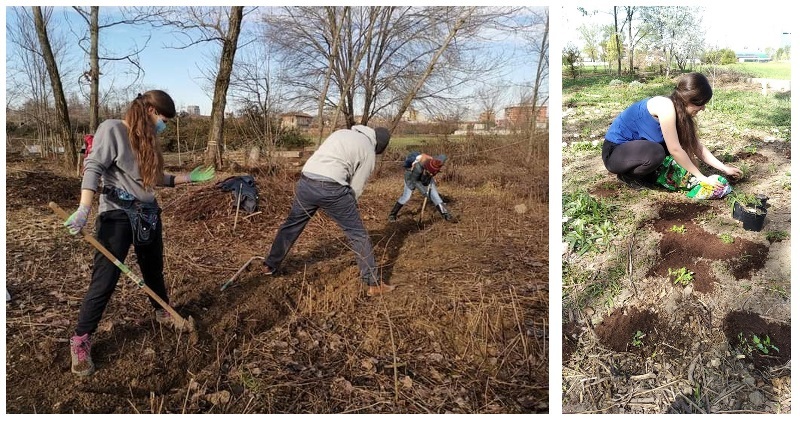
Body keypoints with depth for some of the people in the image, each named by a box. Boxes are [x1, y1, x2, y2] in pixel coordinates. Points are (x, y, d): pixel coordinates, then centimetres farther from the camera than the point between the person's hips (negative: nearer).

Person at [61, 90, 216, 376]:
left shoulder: (147, 139, 14)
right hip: (117, 215, -7)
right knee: (104, 281, -6)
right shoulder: (111, 129, -9)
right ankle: (80, 341, 7)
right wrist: (84, 209, -27)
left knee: (154, 271, 19)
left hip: (148, 214, 7)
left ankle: (163, 313, 41)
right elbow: (93, 168, -18)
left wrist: (188, 178, 15)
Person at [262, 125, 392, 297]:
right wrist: (349, 207, 24)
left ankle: (270, 265, 39)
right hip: (330, 188, -5)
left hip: (305, 181, 6)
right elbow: (356, 186, 7)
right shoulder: (369, 152, 9)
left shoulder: (341, 132, 25)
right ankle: (374, 284, 9)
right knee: (358, 234, 6)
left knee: (291, 224, 25)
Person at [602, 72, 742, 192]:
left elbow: (696, 146, 9)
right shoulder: (666, 106, -25)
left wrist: (724, 168, 4)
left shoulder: (680, 110, 3)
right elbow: (675, 150, -24)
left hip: (636, 146, 9)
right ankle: (627, 175, -6)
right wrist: (702, 178, -17)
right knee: (655, 153, -34)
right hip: (615, 152, -9)